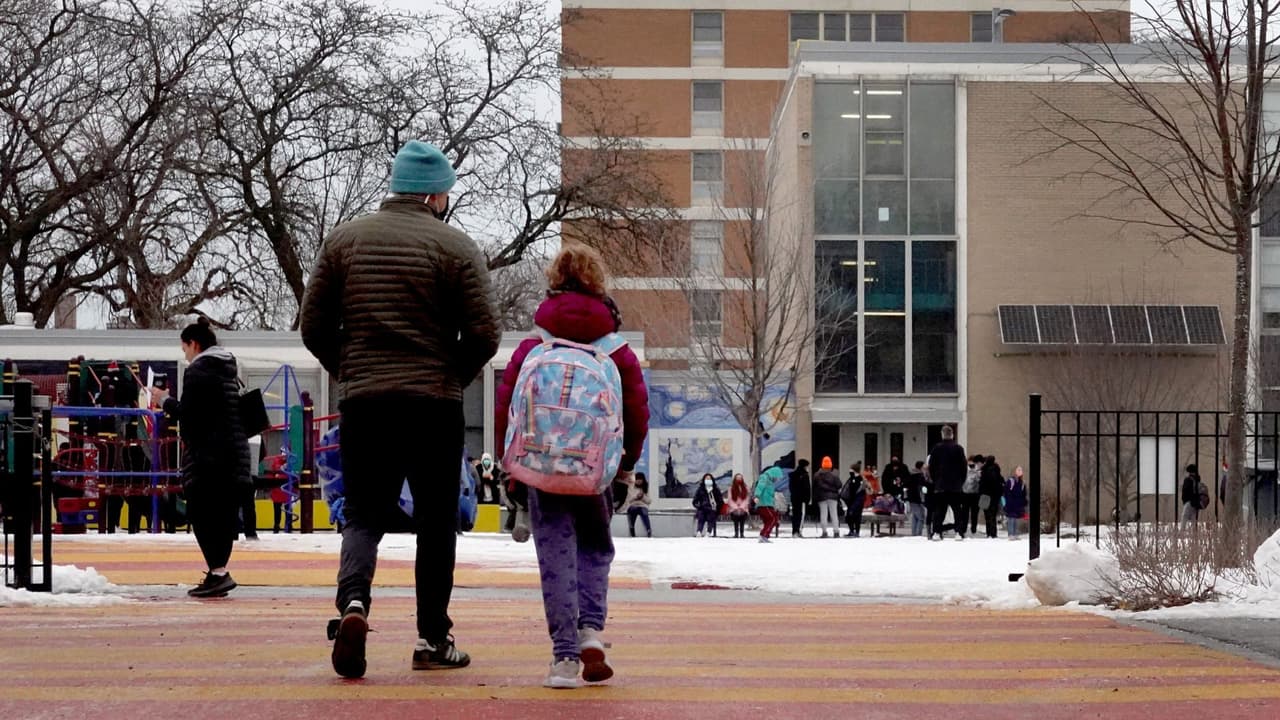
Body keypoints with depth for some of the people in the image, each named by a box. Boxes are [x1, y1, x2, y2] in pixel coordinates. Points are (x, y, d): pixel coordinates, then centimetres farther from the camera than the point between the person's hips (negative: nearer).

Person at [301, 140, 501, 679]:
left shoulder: (344, 239, 7)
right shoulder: (456, 246, -2)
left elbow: (314, 325, 6)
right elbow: (483, 334, -7)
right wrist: (452, 378, 10)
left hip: (362, 403, 2)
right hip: (435, 406, -2)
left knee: (364, 515, 9)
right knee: (435, 523, 10)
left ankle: (353, 600, -18)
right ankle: (432, 640, 12)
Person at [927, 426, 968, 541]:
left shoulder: (937, 448, -1)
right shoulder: (959, 448, -4)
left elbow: (931, 466, 3)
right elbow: (964, 466, 0)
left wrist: (934, 480, 15)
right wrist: (962, 480, 11)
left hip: (940, 484, 1)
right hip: (956, 485, -1)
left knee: (939, 510, 4)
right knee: (958, 510, 4)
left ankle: (937, 532, -2)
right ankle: (959, 532, -2)